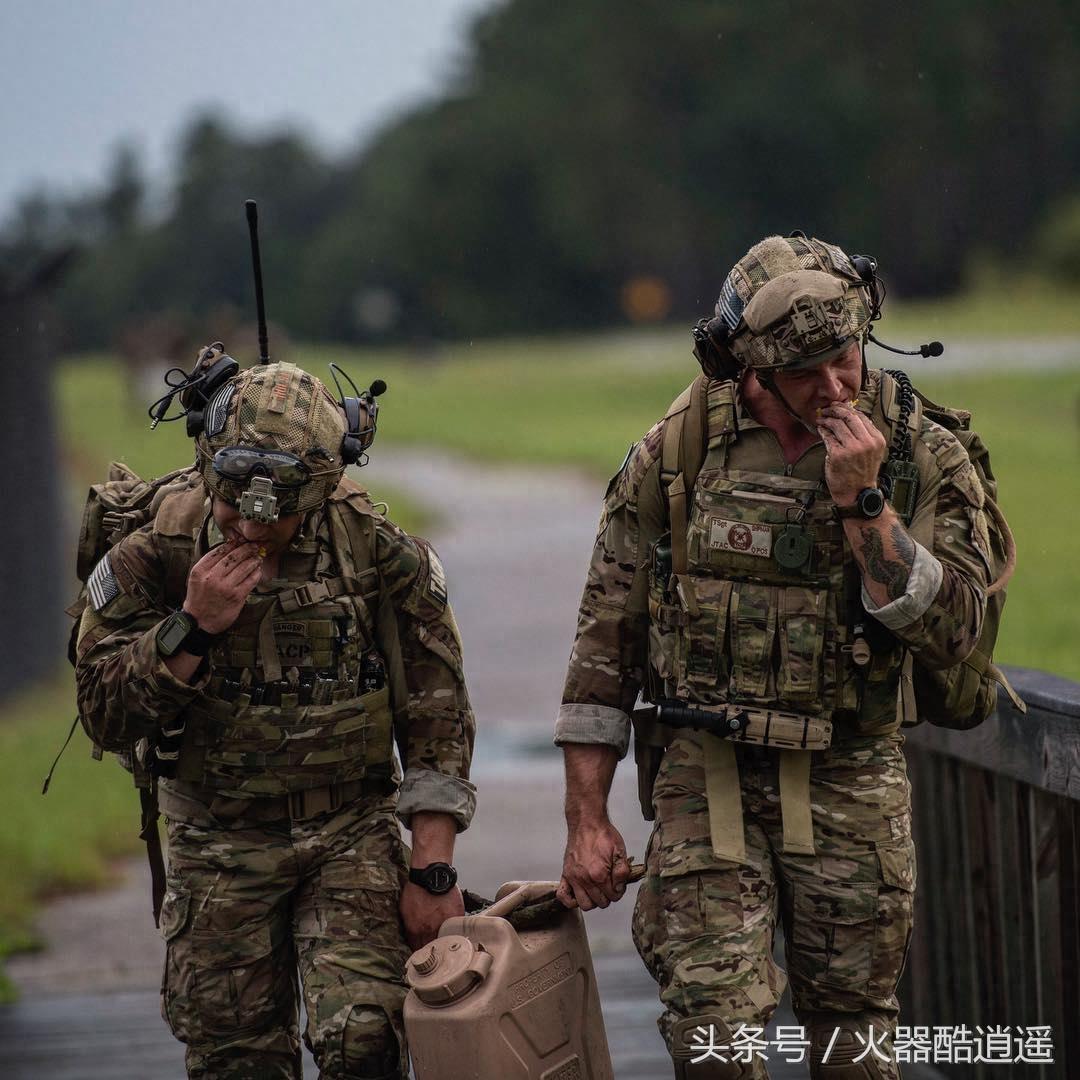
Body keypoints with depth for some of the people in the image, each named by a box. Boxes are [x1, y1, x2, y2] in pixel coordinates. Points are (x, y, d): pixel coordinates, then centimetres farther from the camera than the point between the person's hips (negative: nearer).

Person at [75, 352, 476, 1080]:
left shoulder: (380, 553, -11)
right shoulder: (157, 550, -9)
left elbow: (434, 718, -4)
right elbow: (107, 717, -9)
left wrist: (434, 871, -6)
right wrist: (192, 628, -24)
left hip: (351, 835, -1)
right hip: (218, 848, 1)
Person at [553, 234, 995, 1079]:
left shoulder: (924, 459, -3)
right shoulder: (676, 453, -2)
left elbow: (950, 634, -13)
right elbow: (607, 640, 3)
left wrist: (861, 500, -20)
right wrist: (588, 818, 0)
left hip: (851, 787, 1)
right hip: (706, 780, -1)